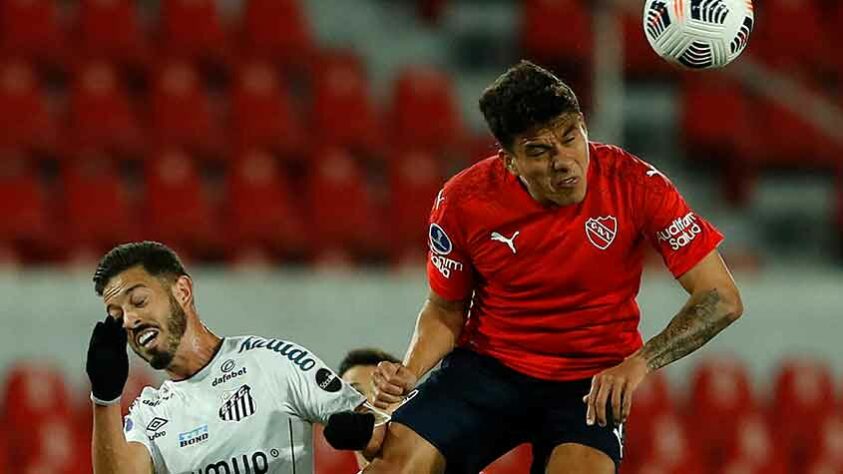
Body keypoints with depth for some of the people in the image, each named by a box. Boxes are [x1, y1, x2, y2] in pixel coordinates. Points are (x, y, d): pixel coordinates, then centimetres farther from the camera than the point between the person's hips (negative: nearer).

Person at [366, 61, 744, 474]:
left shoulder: (634, 183, -15)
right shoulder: (462, 202, -10)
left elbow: (722, 299, -13)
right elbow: (446, 312, 6)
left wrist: (638, 363, -26)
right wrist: (410, 371, -14)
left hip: (592, 381, -1)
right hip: (487, 366, 1)